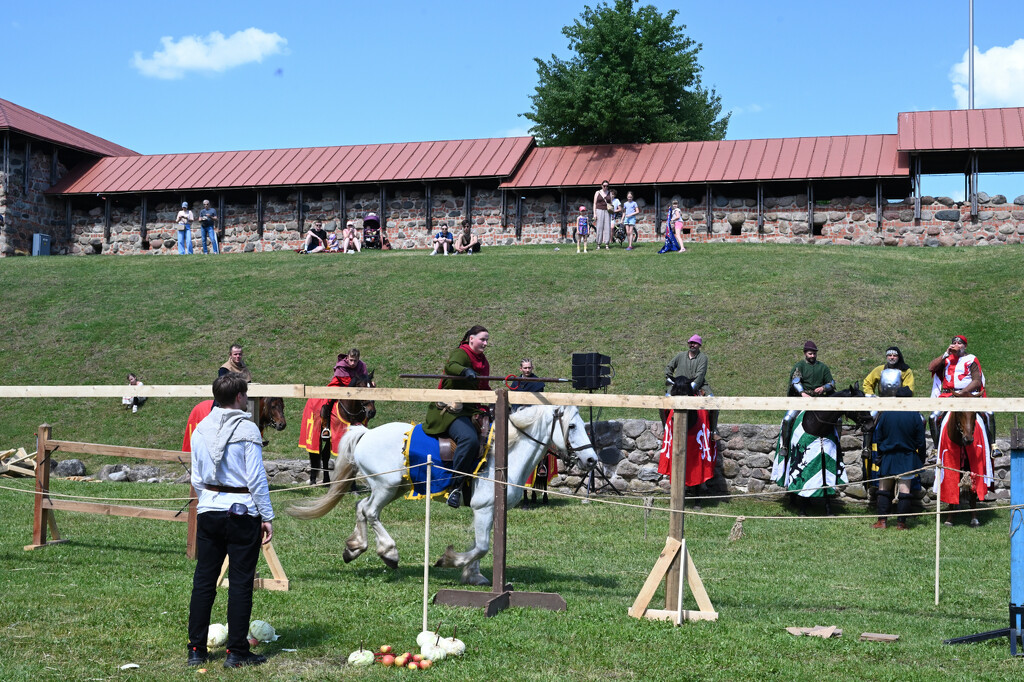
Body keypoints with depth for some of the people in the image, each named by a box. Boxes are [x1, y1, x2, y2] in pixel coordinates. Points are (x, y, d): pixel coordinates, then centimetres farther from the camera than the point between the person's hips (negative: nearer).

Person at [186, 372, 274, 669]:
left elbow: (196, 479, 13)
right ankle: (237, 652, 6)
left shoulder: (201, 430, 7)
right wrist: (267, 517, -5)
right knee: (240, 583, 2)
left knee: (203, 580, 10)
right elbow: (256, 477, -10)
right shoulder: (247, 429, -9)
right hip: (242, 513, -5)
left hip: (208, 512, 5)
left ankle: (196, 650, 16)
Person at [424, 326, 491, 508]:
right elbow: (451, 366, -31)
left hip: (470, 411, 10)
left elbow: (483, 389, 30)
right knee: (469, 439, -31)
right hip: (449, 409, -10)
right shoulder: (461, 354, -8)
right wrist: (465, 371, -51)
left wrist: (485, 409, 15)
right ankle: (454, 486, -26)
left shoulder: (483, 361, 20)